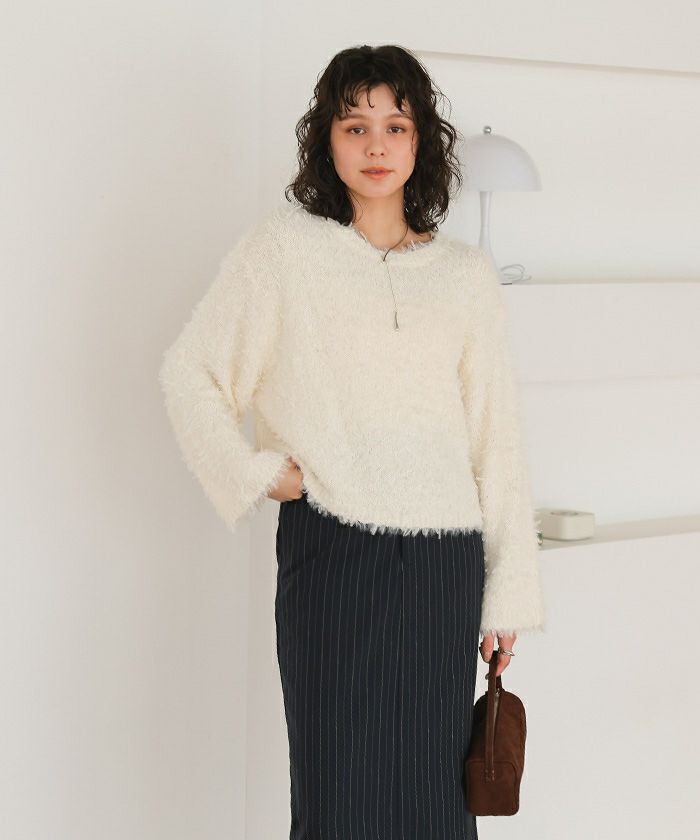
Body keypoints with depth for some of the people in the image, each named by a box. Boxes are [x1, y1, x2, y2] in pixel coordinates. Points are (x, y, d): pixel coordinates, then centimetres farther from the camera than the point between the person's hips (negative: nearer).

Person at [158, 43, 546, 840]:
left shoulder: (466, 274, 9)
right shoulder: (283, 246, 3)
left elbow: (497, 440, 9)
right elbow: (189, 373, 8)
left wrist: (510, 591, 6)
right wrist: (252, 474, -3)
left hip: (444, 564, 3)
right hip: (332, 556, -2)